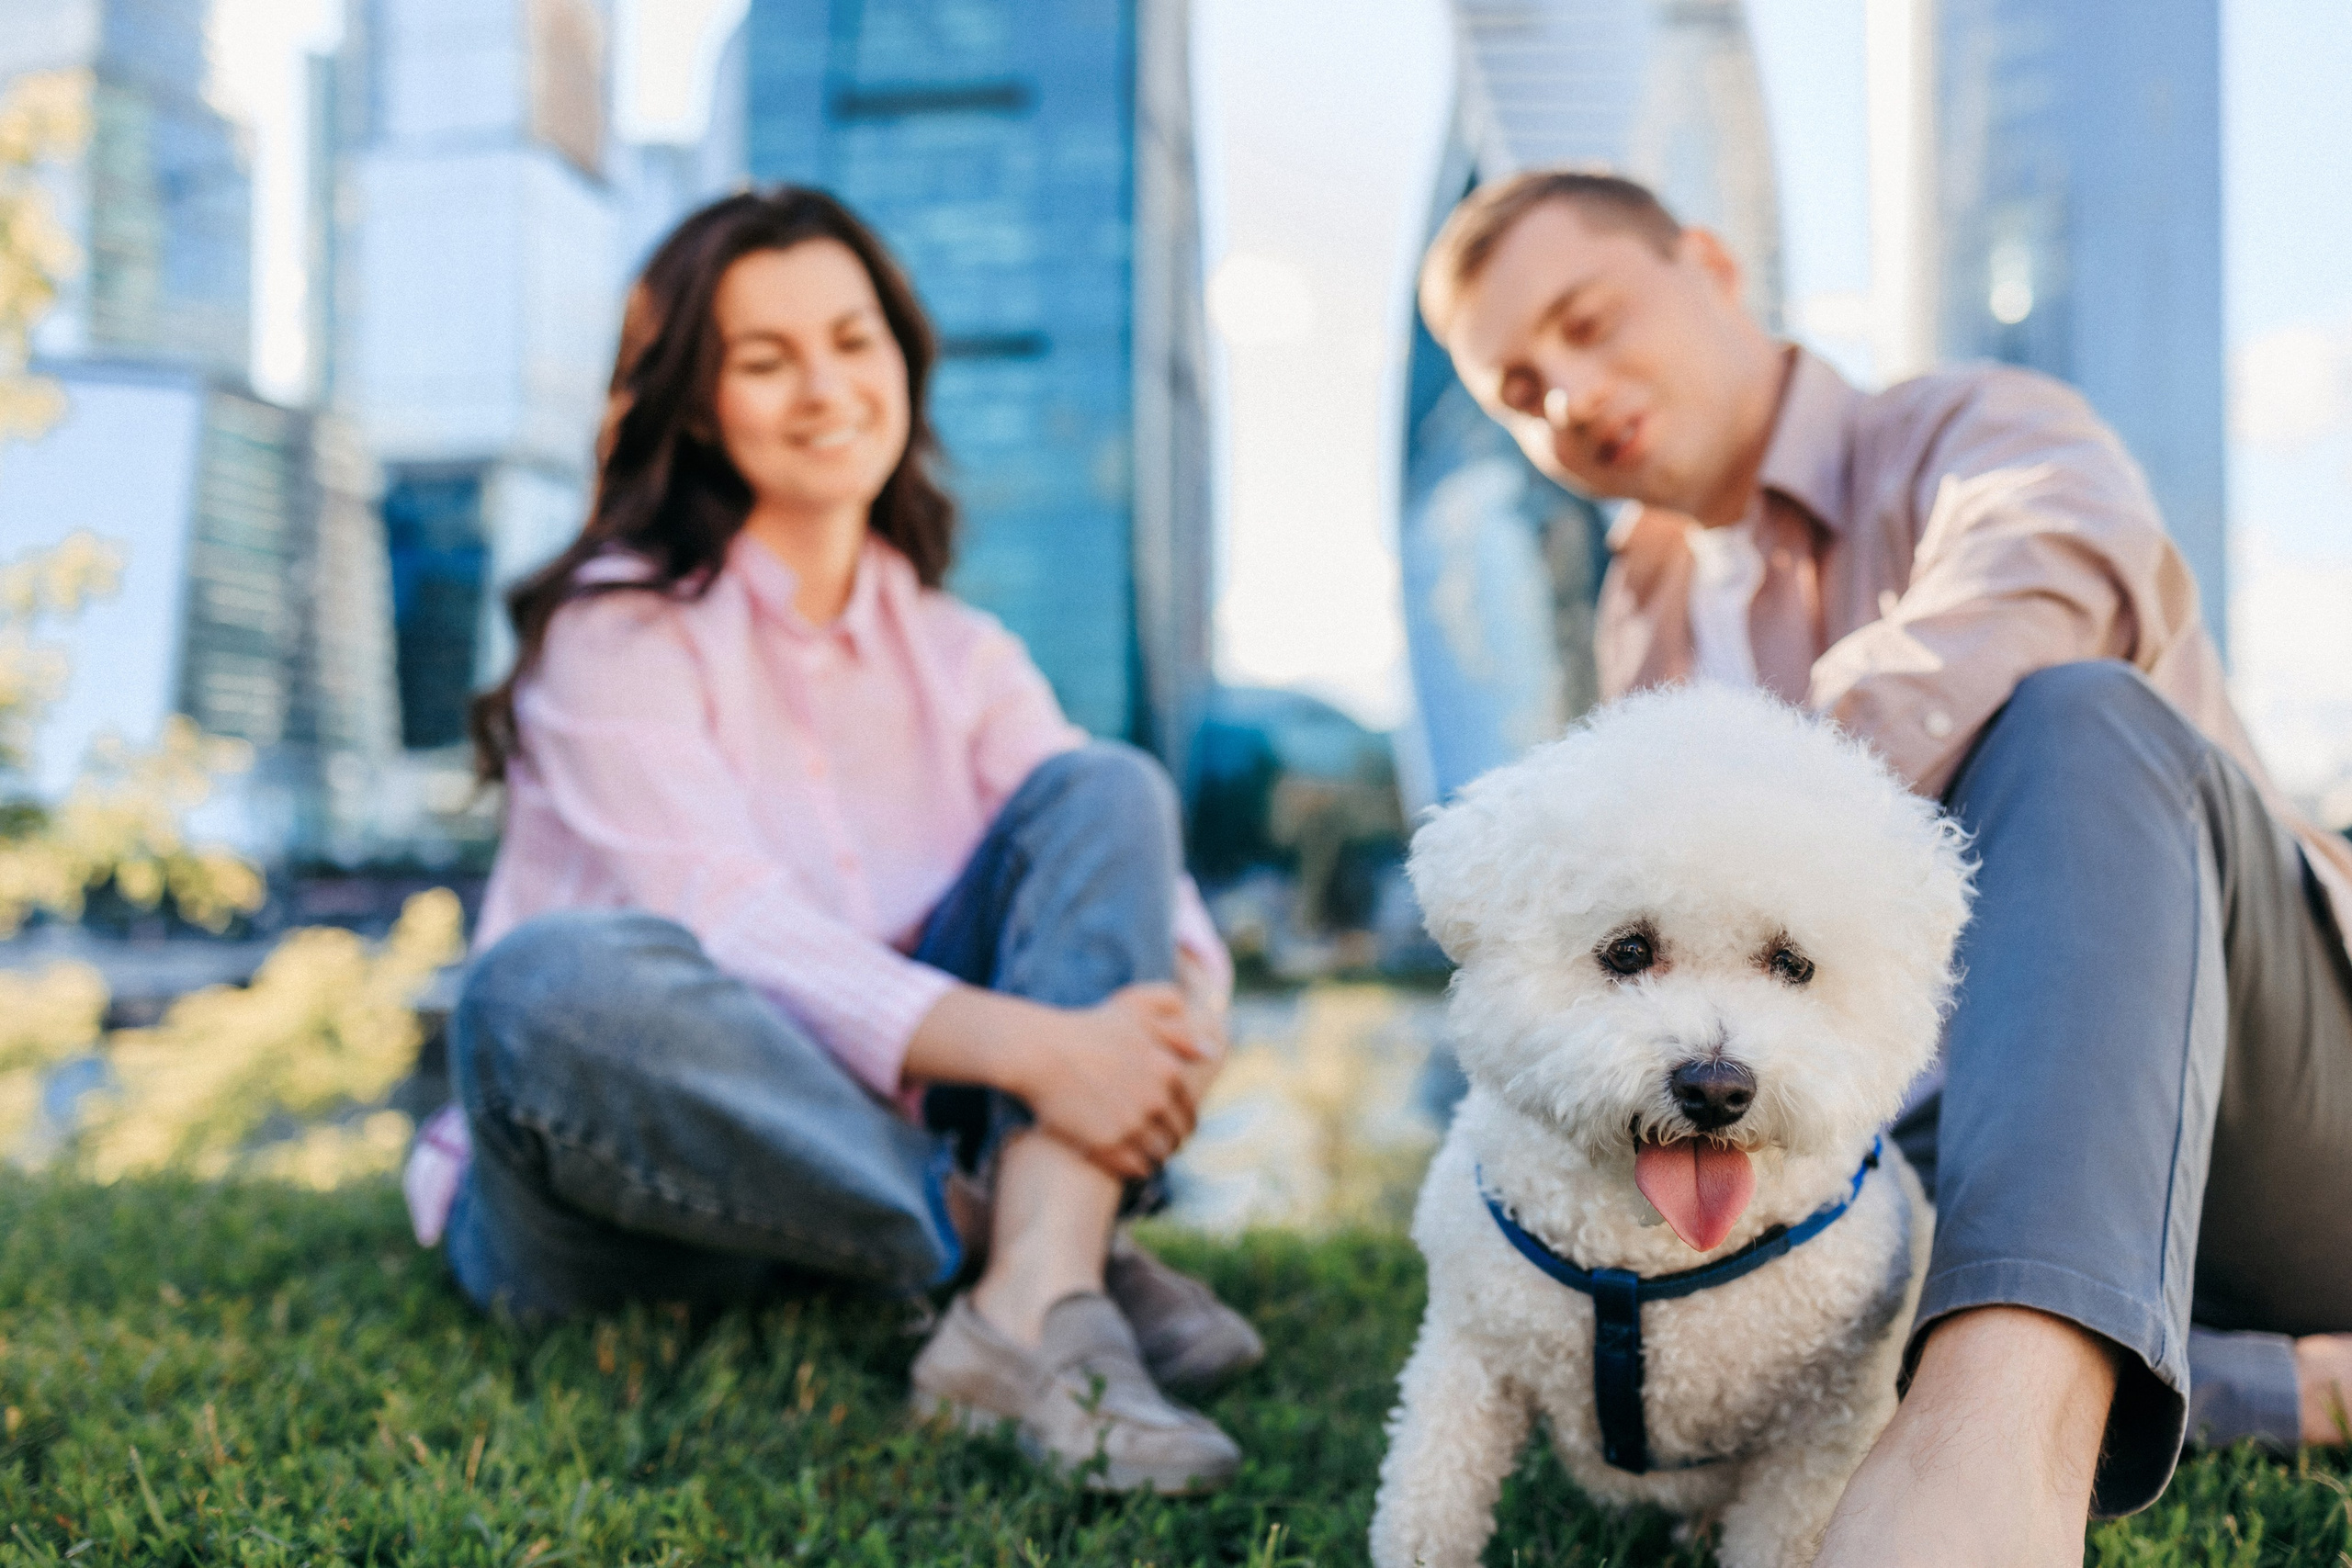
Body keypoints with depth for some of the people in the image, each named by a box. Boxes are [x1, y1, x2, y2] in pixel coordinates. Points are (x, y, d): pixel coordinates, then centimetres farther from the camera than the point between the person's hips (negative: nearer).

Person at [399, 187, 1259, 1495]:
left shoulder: (956, 655, 9)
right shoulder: (622, 629, -8)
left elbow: (1141, 869, -3)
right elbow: (734, 933, -23)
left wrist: (1184, 1008, -26)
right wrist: (1034, 1049, -34)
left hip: (862, 1148, 5)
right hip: (626, 1191, -4)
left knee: (1108, 789, -11)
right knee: (558, 980, -38)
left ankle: (1033, 1304, -30)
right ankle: (1024, 1240, -24)